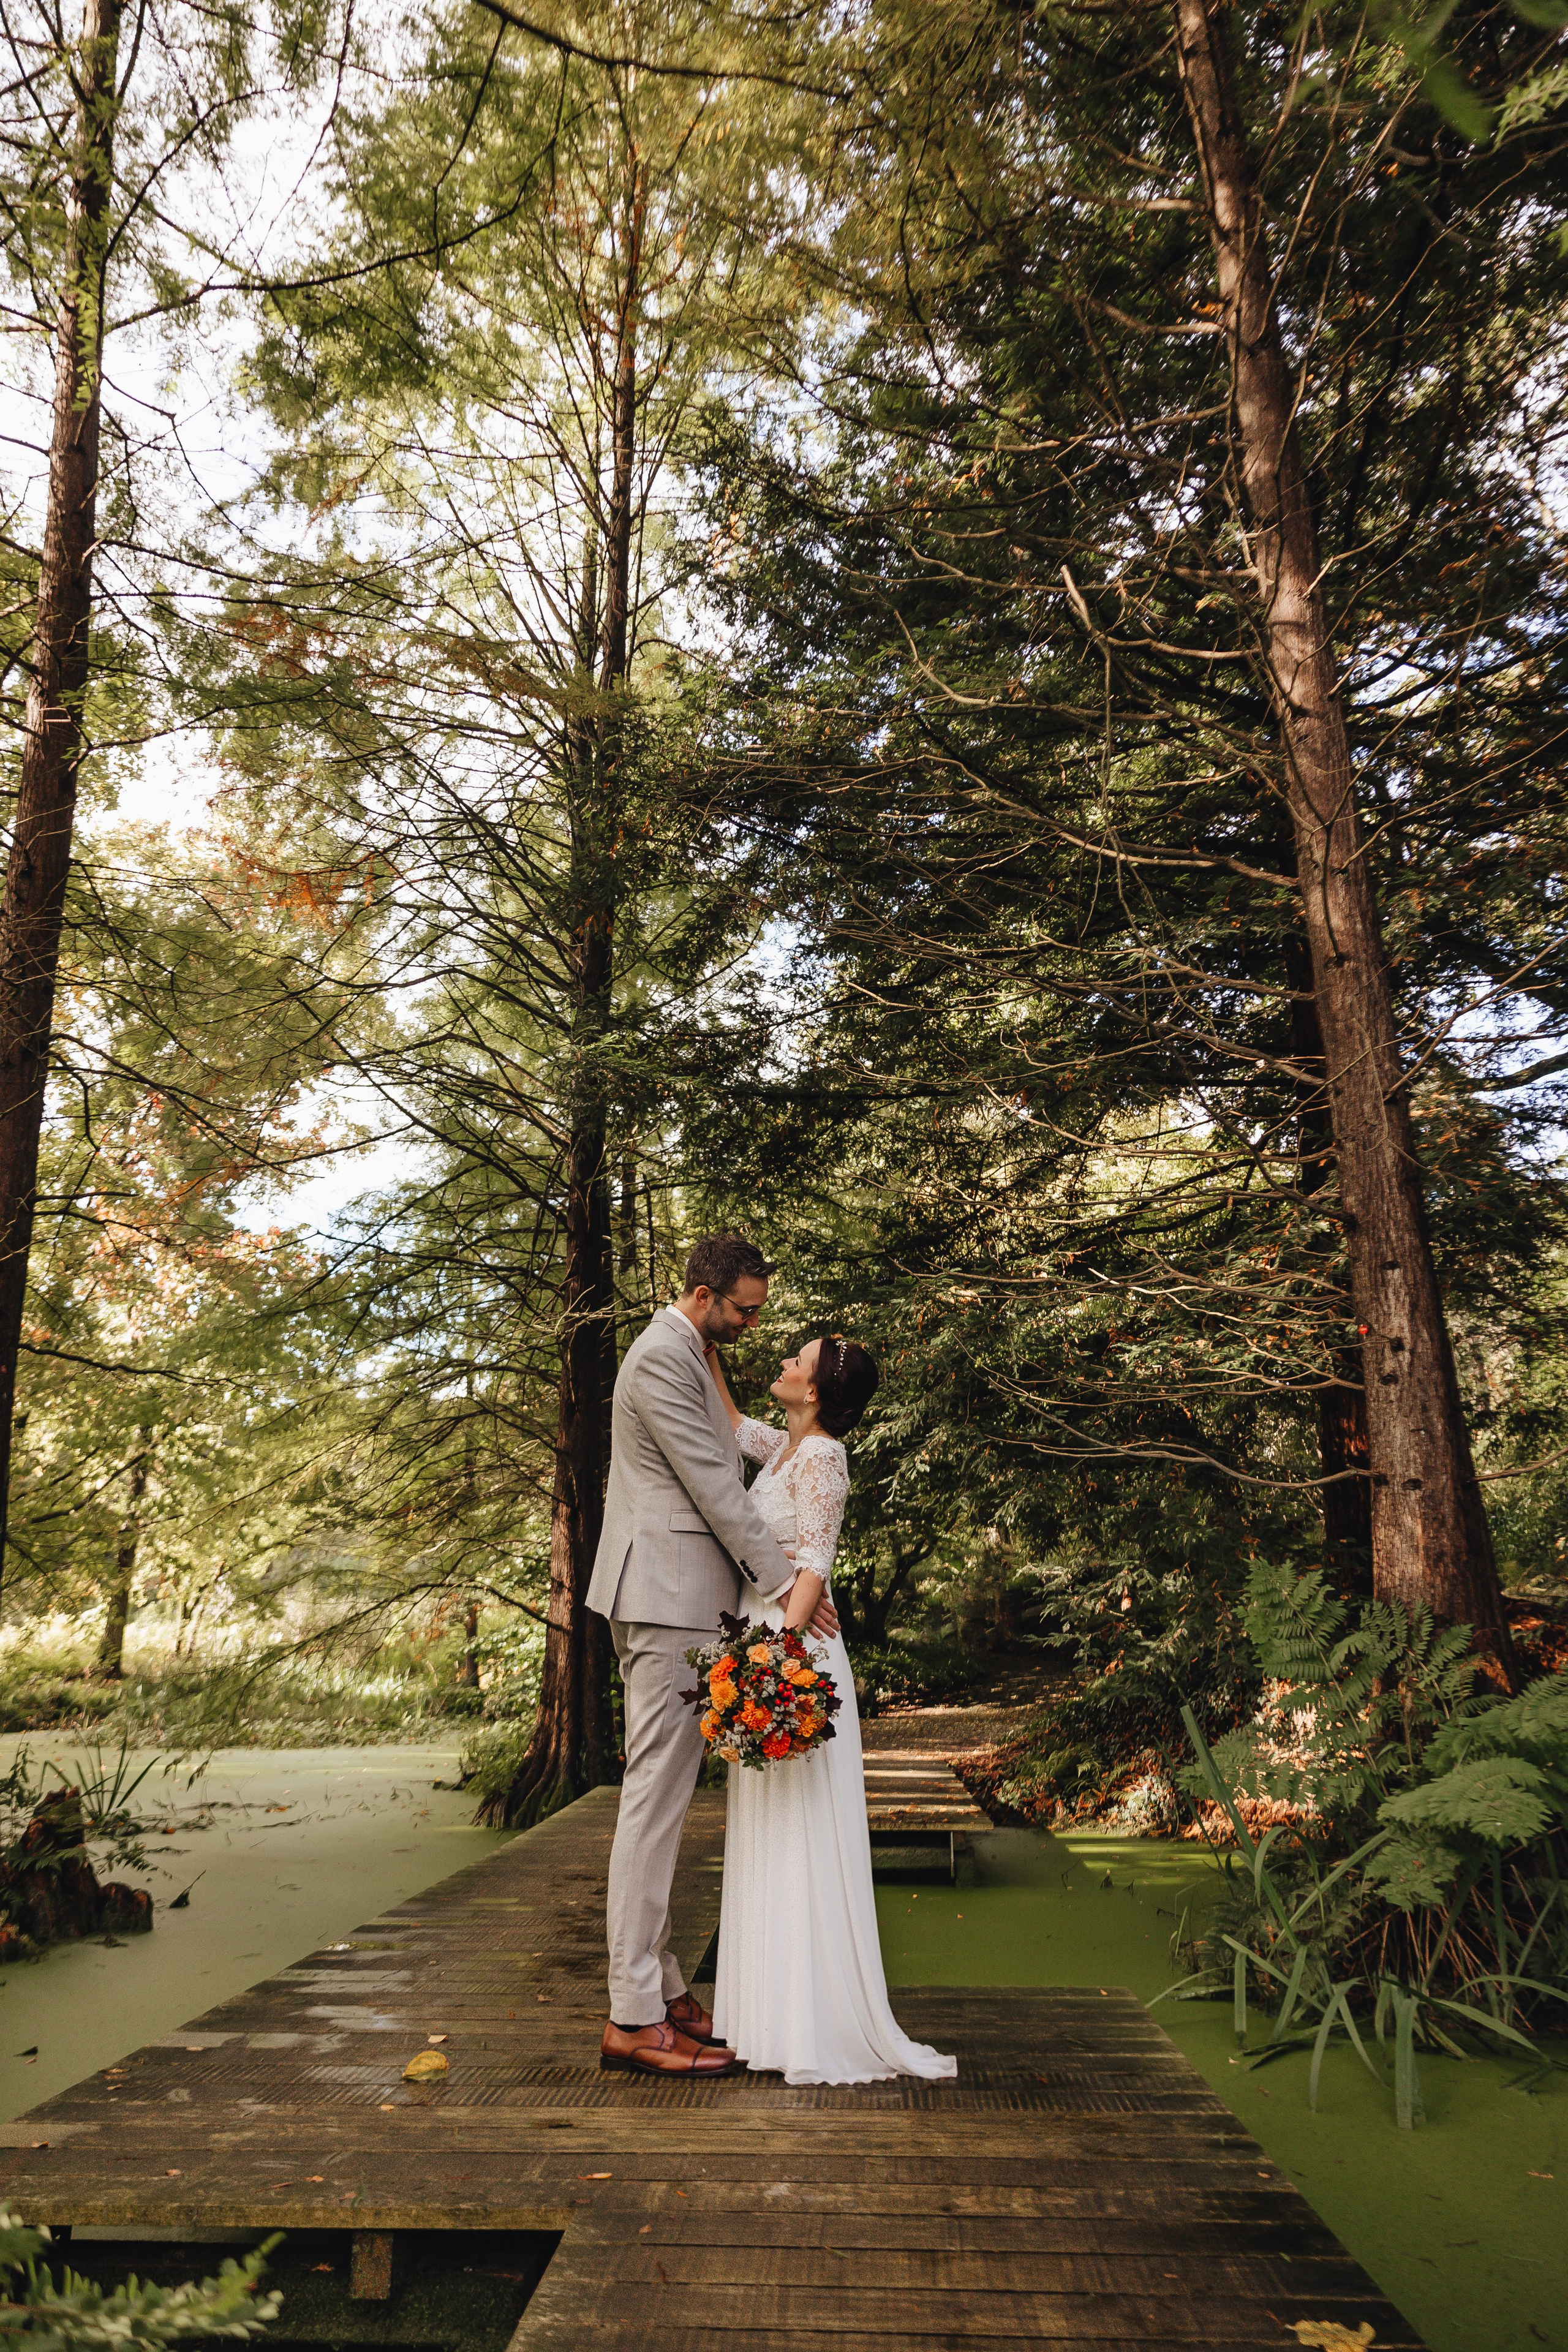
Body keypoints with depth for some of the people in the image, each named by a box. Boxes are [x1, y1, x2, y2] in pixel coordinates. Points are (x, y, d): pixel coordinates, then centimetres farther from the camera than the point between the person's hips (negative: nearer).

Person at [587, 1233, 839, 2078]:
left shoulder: (686, 1358, 18)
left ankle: (658, 1986, 24)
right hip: (668, 1596, -11)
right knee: (656, 1795, -7)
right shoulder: (662, 1357, -15)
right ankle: (633, 2019, 0)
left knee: (659, 1795, 14)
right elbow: (712, 1484, -17)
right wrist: (782, 1579, -13)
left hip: (674, 1597, 11)